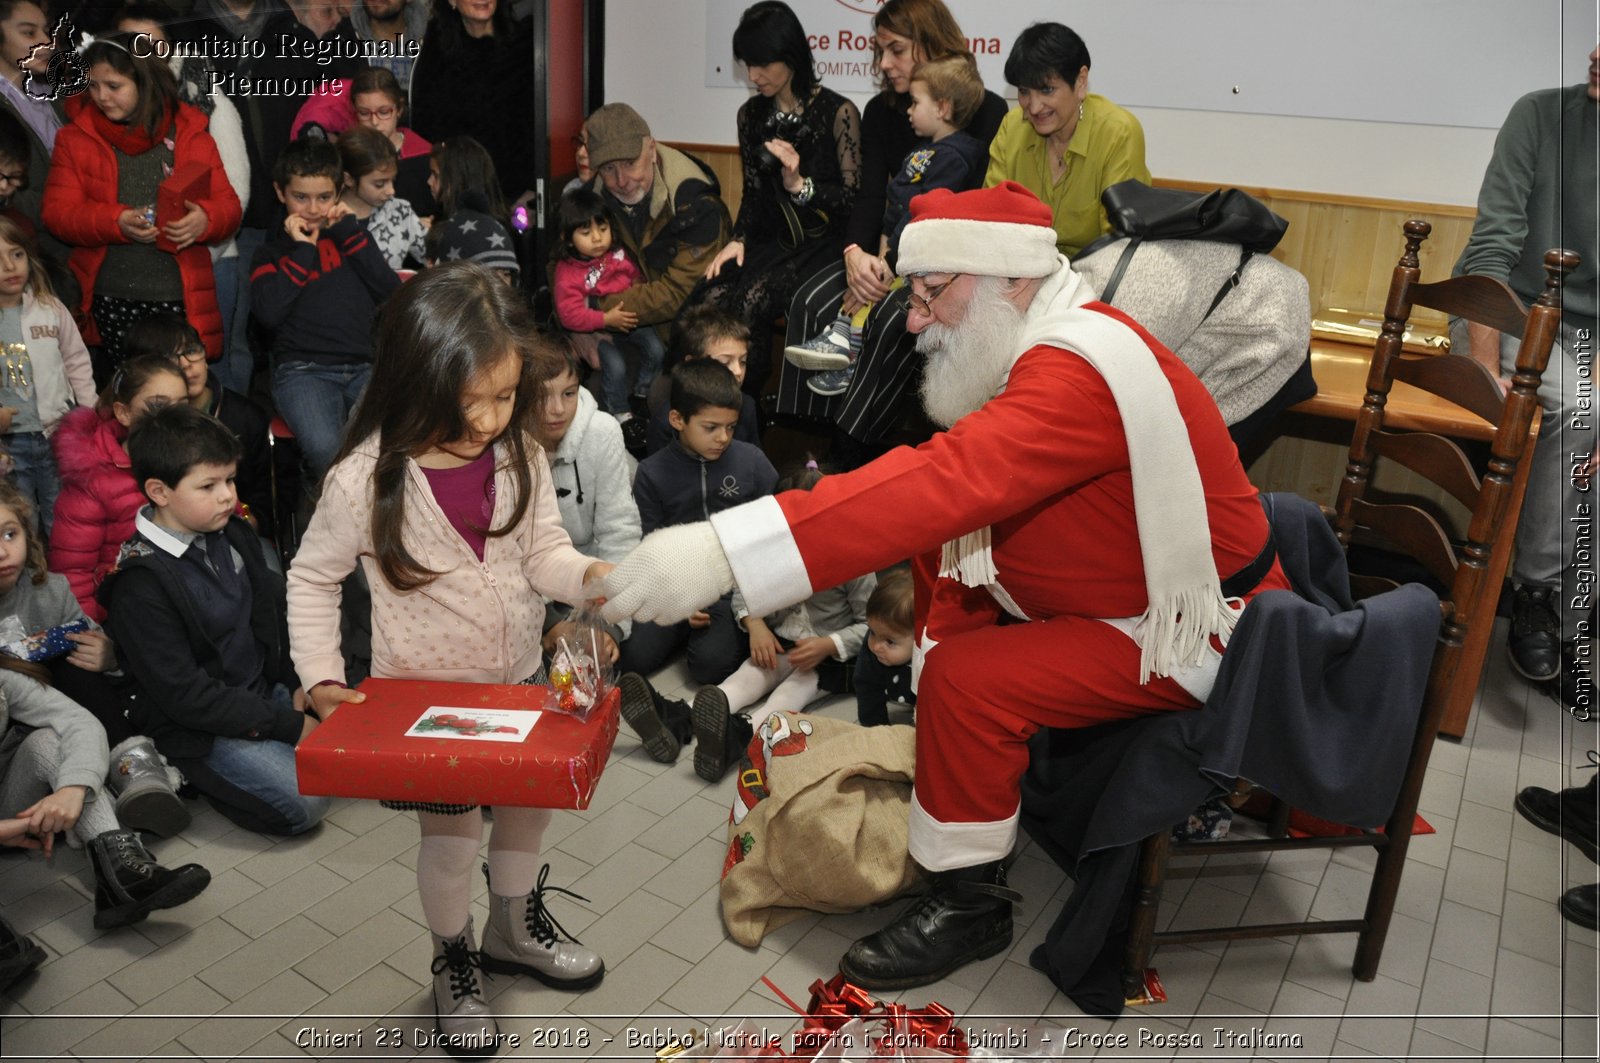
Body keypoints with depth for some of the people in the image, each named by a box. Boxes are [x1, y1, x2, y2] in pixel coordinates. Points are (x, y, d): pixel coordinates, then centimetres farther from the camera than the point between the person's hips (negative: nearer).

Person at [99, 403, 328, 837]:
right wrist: (290, 725, -21)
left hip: (267, 692, 7)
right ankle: (193, 773, 1)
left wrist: (298, 683, 0)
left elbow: (274, 610, 14)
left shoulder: (232, 534, 1)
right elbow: (185, 696, -21)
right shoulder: (140, 583, -20)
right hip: (198, 724, -7)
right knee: (305, 804, -20)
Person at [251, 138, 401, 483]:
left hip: (365, 365, 1)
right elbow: (268, 312, 0)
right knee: (325, 449, -34)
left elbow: (391, 292, 8)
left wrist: (348, 230, 8)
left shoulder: (349, 238, 26)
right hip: (303, 370, -1)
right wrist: (303, 250, 4)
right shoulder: (272, 253, 21)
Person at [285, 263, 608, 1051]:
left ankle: (516, 930, 50)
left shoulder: (518, 453, -12)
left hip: (520, 676, 4)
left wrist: (587, 574, -29)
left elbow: (543, 549, -7)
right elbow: (312, 578, -8)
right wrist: (322, 677, -16)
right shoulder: (364, 480, -22)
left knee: (529, 804, 20)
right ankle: (453, 961, 40)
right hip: (424, 693, -4)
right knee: (452, 834, 9)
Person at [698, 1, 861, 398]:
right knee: (714, 298, -25)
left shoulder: (837, 112, -6)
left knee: (752, 302, -30)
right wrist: (738, 240, 1)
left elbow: (855, 197, -6)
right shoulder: (751, 114, 12)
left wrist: (800, 184, -19)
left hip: (822, 243, -5)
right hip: (772, 240, 5)